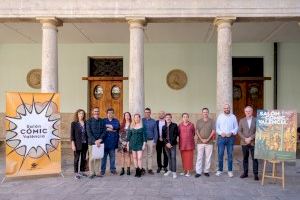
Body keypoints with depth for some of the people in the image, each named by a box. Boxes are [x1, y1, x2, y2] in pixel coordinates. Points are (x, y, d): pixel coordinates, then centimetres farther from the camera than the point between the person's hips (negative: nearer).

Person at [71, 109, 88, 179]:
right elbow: (72, 134, -5)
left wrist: (88, 143, 3)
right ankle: (76, 173, 13)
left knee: (84, 158, 10)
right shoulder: (74, 123, -3)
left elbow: (87, 133, 7)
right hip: (77, 144, -3)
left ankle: (81, 171, 24)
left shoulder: (85, 123, 5)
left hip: (85, 144, 4)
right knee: (77, 159, 4)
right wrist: (73, 144, -11)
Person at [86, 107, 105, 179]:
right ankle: (91, 173, 9)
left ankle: (97, 172, 16)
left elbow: (104, 131, 5)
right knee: (91, 158, -1)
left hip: (99, 142, 3)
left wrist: (100, 139, -10)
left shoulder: (102, 121, 8)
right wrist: (95, 141, -14)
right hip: (92, 142, -3)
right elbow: (89, 132, -7)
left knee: (98, 158, 6)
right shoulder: (89, 121, 0)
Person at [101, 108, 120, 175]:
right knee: (104, 156, 1)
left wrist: (107, 126, -10)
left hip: (113, 142, 1)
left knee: (112, 156, 6)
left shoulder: (116, 121, 11)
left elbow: (117, 126, -10)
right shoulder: (103, 121, 8)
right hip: (105, 142, -1)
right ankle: (102, 170, 10)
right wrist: (111, 129, -11)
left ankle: (113, 170, 16)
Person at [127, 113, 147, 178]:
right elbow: (129, 135, 9)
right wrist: (128, 143, 6)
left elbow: (144, 135, -2)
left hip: (140, 143, -3)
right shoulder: (131, 126, 6)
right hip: (133, 143, 3)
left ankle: (139, 172, -1)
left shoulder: (142, 126, -2)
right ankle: (136, 170, 16)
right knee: (134, 157, 6)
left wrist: (144, 143, -8)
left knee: (139, 158, -9)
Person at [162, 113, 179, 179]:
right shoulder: (164, 127, 12)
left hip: (172, 144, -4)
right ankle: (170, 170, 19)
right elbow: (163, 136, 9)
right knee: (169, 157, 10)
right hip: (166, 144, 4)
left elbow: (175, 135, -7)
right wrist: (166, 143, -7)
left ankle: (174, 172, -4)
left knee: (173, 157, -7)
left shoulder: (174, 125, 0)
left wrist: (170, 143, -12)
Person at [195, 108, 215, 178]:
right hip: (200, 142, 0)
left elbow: (213, 131, -1)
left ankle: (206, 171, 14)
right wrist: (202, 139, -8)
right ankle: (198, 172, 3)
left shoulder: (211, 121, 5)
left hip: (209, 142, 0)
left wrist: (208, 139, -9)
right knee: (199, 157, -1)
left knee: (208, 157, 4)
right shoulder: (198, 121, 7)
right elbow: (197, 131, 3)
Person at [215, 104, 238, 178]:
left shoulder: (233, 117, 4)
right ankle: (220, 170, 14)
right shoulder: (220, 116, 4)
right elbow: (217, 127, 3)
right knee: (220, 154, 1)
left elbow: (236, 127, 3)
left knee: (230, 154, 5)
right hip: (221, 137, 0)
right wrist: (221, 133, -13)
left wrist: (232, 132, -13)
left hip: (230, 138, 0)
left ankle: (230, 170, 14)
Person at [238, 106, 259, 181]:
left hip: (253, 142, -2)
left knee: (254, 159, 0)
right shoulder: (242, 120, 8)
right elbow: (239, 131, 3)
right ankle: (245, 173, 17)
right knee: (245, 158, 9)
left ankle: (256, 174, 7)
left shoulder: (256, 120, 1)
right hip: (244, 143, 2)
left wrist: (250, 138, -13)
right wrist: (245, 139, -10)